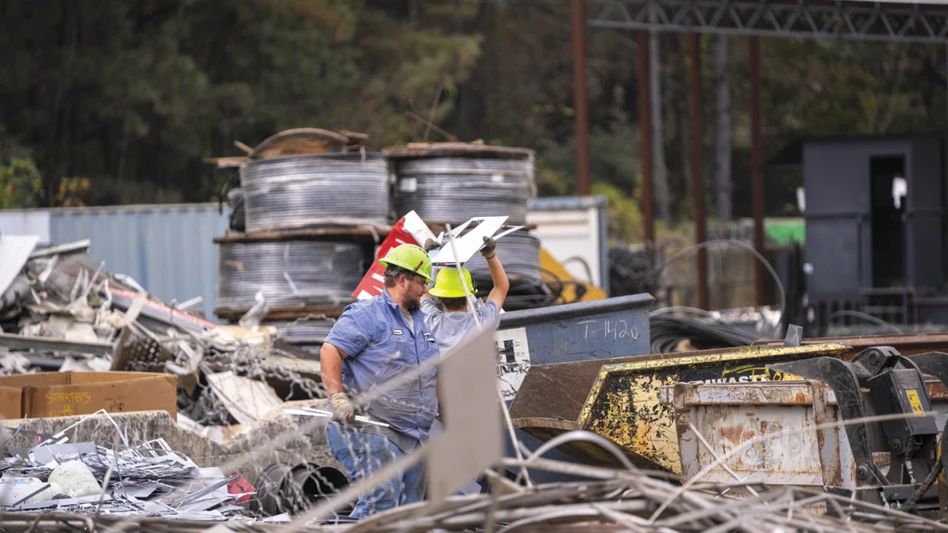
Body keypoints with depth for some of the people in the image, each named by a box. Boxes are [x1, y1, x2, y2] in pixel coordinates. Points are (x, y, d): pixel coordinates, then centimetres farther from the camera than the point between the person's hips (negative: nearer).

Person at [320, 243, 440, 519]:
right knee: (381, 502, -21)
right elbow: (330, 351, -15)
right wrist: (338, 398, -25)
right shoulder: (366, 315, -6)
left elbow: (433, 373, 31)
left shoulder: (420, 322, 22)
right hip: (373, 432, -9)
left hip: (415, 438, 9)